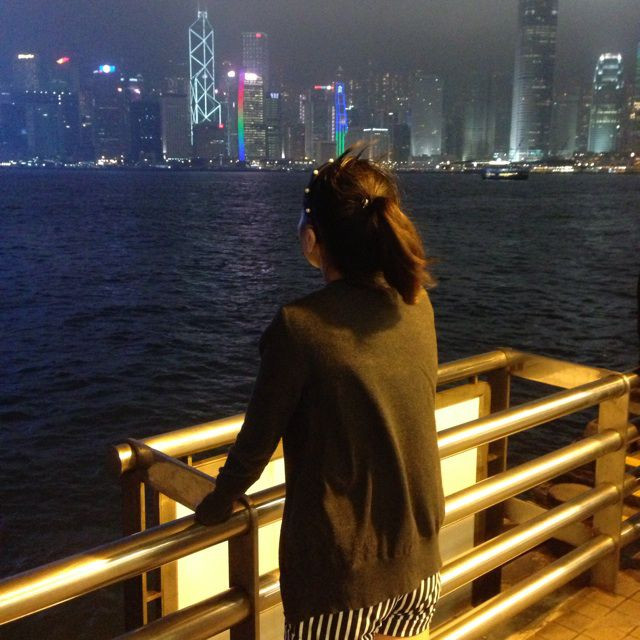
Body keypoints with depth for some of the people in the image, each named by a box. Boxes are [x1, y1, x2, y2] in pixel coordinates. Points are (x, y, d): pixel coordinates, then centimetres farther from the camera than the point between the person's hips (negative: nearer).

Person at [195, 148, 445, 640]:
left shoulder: (300, 326, -22)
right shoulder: (418, 307, -5)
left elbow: (257, 443, -10)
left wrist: (216, 506, 7)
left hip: (340, 575, -5)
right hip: (419, 561, 5)